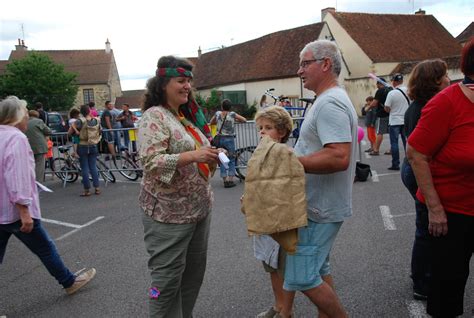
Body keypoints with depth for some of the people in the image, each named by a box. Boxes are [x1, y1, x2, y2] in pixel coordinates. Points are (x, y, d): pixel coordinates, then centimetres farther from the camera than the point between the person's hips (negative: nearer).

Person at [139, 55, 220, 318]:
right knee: (167, 278, 1)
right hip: (168, 213, -8)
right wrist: (193, 155, -29)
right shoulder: (154, 117, -12)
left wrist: (209, 159, 3)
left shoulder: (187, 116, 13)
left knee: (194, 272, 17)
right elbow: (150, 161, -23)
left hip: (199, 208, 9)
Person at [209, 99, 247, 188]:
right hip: (229, 139, -3)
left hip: (220, 139, 3)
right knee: (232, 160, 6)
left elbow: (211, 122, 19)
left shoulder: (217, 114, 3)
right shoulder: (232, 114, -5)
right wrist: (235, 120, 18)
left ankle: (225, 180, 10)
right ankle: (230, 180, 0)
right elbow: (244, 120, 4)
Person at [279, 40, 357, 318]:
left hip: (320, 209, -11)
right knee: (319, 269, 20)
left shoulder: (330, 103, -19)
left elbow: (339, 157, -30)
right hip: (321, 204, 11)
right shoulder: (333, 99, 15)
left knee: (302, 277, -5)